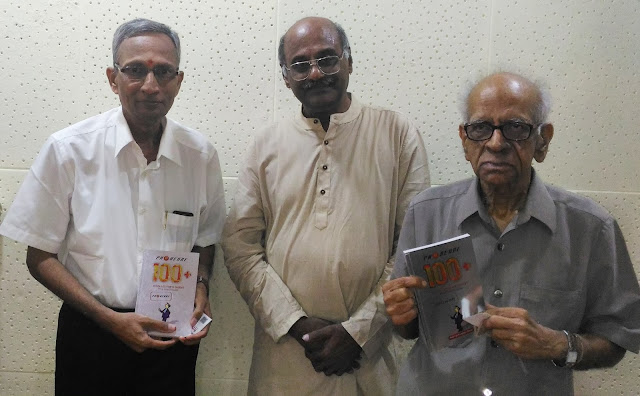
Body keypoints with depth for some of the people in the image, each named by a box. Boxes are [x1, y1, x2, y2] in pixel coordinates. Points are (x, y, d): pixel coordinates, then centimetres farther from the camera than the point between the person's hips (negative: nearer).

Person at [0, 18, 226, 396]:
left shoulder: (202, 154, -4)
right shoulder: (68, 150, -10)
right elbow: (41, 256, -6)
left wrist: (201, 288, -10)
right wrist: (110, 319, -14)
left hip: (173, 335, 2)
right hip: (90, 332, -1)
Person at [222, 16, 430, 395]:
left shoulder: (398, 134, -2)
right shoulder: (267, 145, 4)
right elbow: (240, 244, 0)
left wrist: (358, 330, -10)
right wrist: (297, 325, -10)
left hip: (368, 352, -1)